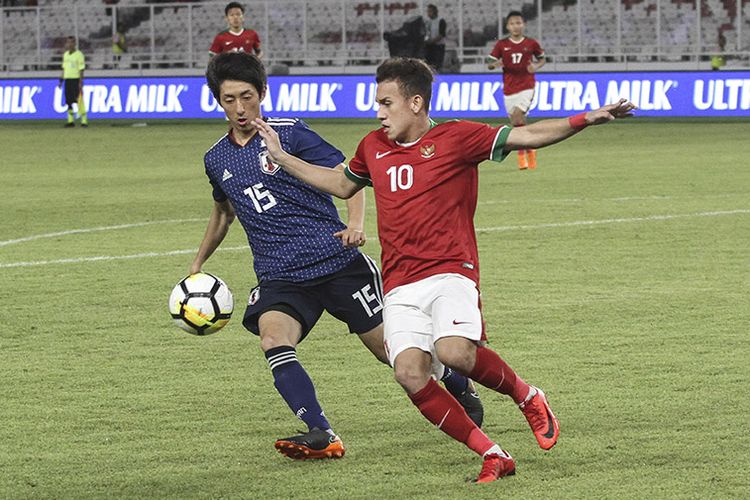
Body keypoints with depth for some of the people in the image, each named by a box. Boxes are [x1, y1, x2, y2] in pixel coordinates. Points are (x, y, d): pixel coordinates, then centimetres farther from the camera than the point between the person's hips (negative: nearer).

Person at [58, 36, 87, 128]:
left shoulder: (79, 54, -6)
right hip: (67, 79, 7)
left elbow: (81, 69, -8)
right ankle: (71, 120, 13)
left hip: (76, 79, -7)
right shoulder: (65, 54, 14)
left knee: (79, 100, -8)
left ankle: (84, 120, -3)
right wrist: (61, 80, 15)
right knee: (68, 100, 6)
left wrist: (81, 82, -14)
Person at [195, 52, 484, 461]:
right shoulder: (216, 160, 11)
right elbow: (223, 212, 31)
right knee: (273, 339, -27)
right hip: (279, 277, 4)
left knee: (389, 347, 3)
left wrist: (356, 223, -22)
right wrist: (198, 264, 32)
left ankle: (461, 387, 32)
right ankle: (321, 437, -34)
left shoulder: (288, 133, -6)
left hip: (336, 262, -4)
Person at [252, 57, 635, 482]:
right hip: (400, 287, 5)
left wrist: (585, 120, -17)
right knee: (410, 372, -19)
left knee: (454, 352, -31)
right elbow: (342, 184, 36)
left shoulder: (455, 137, 0)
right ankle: (493, 456, -11)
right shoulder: (373, 148, 17)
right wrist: (282, 158, 35)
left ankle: (526, 395, 0)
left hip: (450, 272, -5)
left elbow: (526, 137, -5)